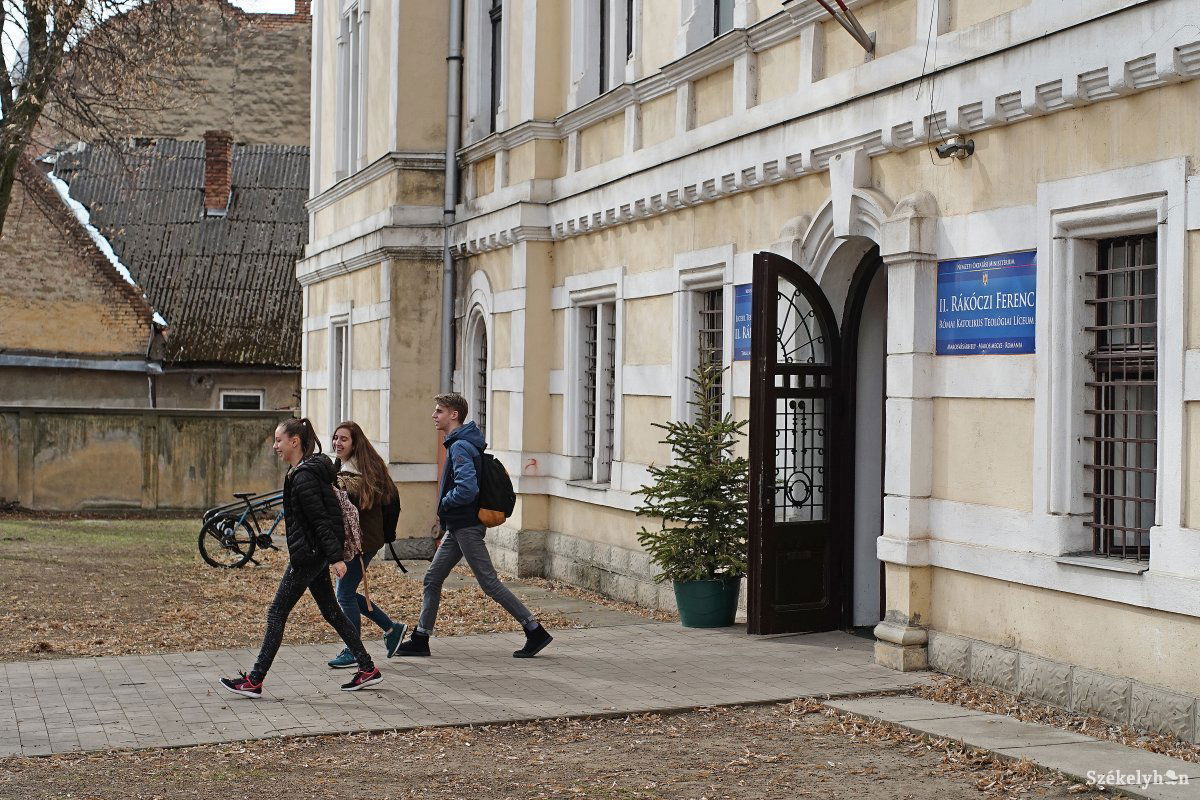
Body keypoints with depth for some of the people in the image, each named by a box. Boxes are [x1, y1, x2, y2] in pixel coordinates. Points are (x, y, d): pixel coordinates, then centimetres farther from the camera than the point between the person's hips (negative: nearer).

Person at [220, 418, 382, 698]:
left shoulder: (303, 477, -18)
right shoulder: (301, 472, 13)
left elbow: (321, 520, -22)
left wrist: (335, 557, -24)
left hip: (308, 556, -10)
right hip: (315, 554, 10)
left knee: (277, 613, -4)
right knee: (331, 612, 13)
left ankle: (254, 681, 0)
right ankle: (367, 669, 15)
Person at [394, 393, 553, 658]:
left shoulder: (460, 447, -18)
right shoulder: (460, 443, 13)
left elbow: (467, 489, -29)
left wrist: (444, 502, -11)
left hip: (467, 527, -10)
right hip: (458, 527, 10)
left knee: (489, 582, -5)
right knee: (432, 579, 12)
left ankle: (536, 633, 0)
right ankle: (420, 640, 18)